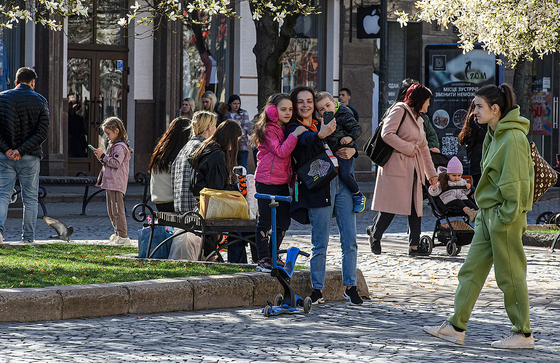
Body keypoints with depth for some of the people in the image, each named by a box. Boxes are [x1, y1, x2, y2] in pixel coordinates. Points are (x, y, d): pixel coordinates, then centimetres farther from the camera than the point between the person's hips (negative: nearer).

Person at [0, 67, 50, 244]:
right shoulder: (40, 101, 0)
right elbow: (42, 133, -9)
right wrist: (21, 150, -11)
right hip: (30, 157, -1)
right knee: (30, 198, 8)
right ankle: (28, 237, 9)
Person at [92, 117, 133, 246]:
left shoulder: (120, 147, -12)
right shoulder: (113, 145, 20)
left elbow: (116, 163, -21)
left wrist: (104, 156, -15)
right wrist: (102, 159, 7)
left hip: (116, 183, -11)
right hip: (110, 182, 11)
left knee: (117, 210, -11)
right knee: (111, 211, 17)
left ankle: (123, 237, -12)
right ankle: (118, 234, 26)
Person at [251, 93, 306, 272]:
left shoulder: (286, 129, 15)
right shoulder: (268, 130, -10)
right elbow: (281, 152, -20)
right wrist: (294, 134, -23)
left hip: (283, 183, 8)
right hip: (266, 182, -8)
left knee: (284, 221, 9)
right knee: (265, 221, -2)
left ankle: (273, 256, 22)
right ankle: (263, 259, 5)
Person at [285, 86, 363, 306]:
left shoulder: (324, 124, 19)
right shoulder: (293, 129, 2)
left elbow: (348, 143, 27)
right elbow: (306, 140, -21)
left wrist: (351, 150, 1)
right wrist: (321, 135, -44)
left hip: (341, 183, 5)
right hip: (318, 186, -5)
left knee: (350, 240, 2)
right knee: (320, 242, -3)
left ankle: (350, 286, 10)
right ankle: (317, 289, 6)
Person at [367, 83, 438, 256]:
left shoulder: (418, 119, 23)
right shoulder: (399, 110, -4)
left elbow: (423, 147, 27)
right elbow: (387, 134, -16)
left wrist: (431, 172, 26)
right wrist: (408, 148, -12)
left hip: (413, 169, 8)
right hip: (395, 165, -8)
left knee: (416, 206, 2)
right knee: (391, 205, -8)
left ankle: (414, 245, 3)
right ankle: (375, 235, 12)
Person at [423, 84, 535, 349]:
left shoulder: (513, 138, -17)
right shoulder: (494, 136, 13)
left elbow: (515, 181, -19)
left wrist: (506, 216, -18)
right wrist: (484, 212, 16)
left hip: (505, 217, -10)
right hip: (487, 215, 10)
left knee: (510, 275, -2)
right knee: (471, 270, 9)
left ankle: (523, 334, 7)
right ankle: (456, 327, 12)